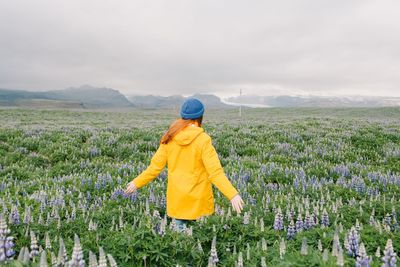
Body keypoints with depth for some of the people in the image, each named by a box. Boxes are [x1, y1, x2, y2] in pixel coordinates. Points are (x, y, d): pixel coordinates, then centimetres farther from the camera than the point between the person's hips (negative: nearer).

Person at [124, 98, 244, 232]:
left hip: (176, 198, 4)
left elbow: (156, 166, 1)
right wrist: (233, 194, -21)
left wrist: (136, 183, 13)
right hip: (199, 200, -4)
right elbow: (215, 172, -20)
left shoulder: (170, 137, -3)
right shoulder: (203, 140, -15)